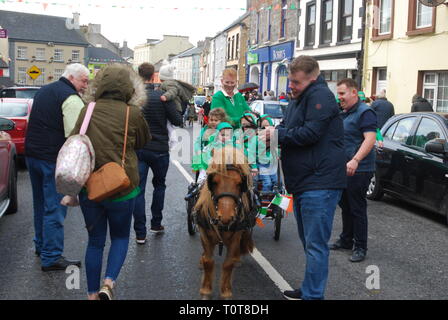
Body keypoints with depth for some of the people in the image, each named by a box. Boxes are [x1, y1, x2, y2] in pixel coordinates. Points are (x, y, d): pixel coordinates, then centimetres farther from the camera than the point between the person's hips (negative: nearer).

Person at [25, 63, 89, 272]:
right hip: (54, 160, -9)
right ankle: (51, 258, -2)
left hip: (32, 154, 9)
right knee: (55, 207, -5)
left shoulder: (43, 91, 16)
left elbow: (33, 122, 23)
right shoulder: (72, 98, -14)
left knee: (40, 202, 20)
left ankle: (41, 245, 33)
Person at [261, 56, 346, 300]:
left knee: (315, 245, -7)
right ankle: (309, 290, 31)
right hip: (302, 182, 11)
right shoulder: (297, 100, 19)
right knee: (309, 241, 19)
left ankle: (312, 295, 0)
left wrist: (278, 135, -10)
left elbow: (310, 133, -20)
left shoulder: (320, 96, -13)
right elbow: (287, 127, 20)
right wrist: (272, 131, -1)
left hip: (320, 184, -11)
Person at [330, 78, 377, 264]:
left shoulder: (365, 112, -13)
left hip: (359, 170, -9)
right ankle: (346, 240, 28)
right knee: (345, 206, 16)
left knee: (357, 208, -3)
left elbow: (370, 139, -24)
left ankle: (360, 247, 6)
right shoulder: (344, 114, 16)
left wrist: (355, 160, -33)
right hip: (343, 168, 9)